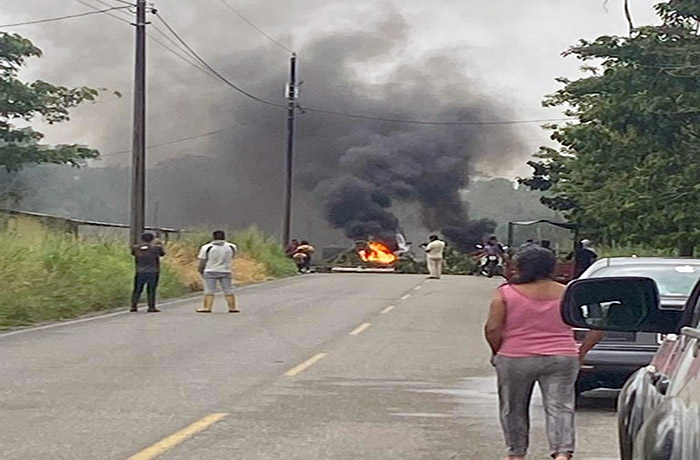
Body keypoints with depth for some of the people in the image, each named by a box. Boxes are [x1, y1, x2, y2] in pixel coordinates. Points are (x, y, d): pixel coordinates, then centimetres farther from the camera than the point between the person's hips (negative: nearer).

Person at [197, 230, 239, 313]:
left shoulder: (207, 247, -4)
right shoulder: (232, 247, 3)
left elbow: (202, 261, -2)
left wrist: (201, 271, 10)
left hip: (211, 272, -2)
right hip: (226, 272, 2)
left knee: (209, 291, -2)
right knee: (228, 291, 7)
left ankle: (207, 308, -9)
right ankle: (232, 307, 6)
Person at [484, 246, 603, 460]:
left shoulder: (506, 294, -4)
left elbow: (492, 329, -12)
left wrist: (497, 352, 4)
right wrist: (581, 352, 7)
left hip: (515, 360, -1)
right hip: (562, 360, 1)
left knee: (513, 409, 16)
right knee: (560, 408, 0)